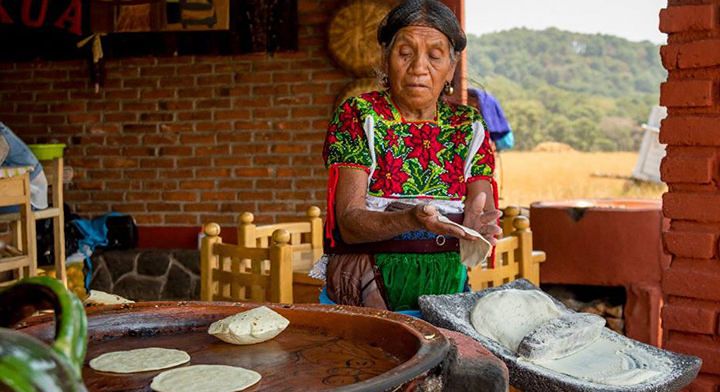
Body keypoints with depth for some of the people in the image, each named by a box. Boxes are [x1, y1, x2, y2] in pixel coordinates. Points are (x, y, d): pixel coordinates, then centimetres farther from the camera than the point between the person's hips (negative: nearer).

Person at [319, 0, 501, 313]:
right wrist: (410, 219, -29)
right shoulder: (358, 116, 1)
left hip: (446, 287, 4)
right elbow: (348, 223, -9)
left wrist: (477, 222, -23)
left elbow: (484, 216, 2)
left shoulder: (469, 127, 11)